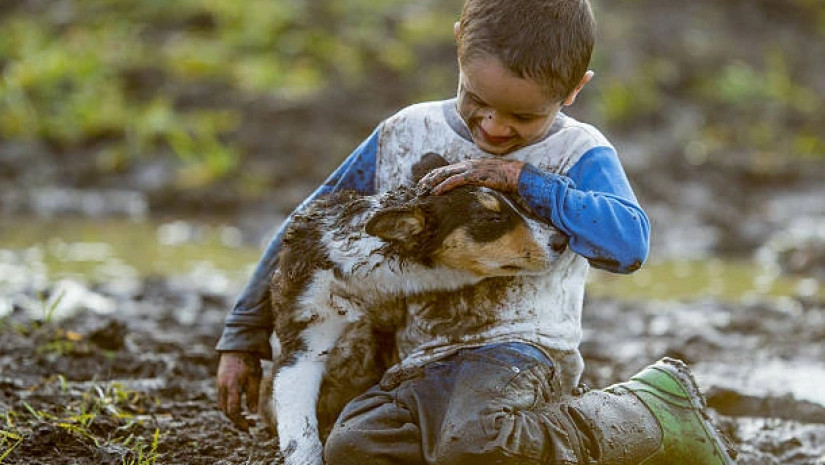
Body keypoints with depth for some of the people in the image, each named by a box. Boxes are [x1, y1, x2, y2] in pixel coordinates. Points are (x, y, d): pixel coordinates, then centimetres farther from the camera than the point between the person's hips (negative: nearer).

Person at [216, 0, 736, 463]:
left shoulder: (576, 154, 2)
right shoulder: (404, 136, 11)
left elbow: (629, 242, -17)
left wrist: (523, 179, -16)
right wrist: (244, 337, 19)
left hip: (520, 350, -4)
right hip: (420, 371, 4)